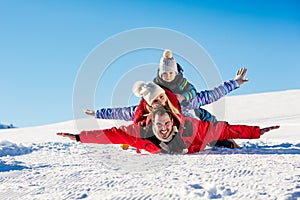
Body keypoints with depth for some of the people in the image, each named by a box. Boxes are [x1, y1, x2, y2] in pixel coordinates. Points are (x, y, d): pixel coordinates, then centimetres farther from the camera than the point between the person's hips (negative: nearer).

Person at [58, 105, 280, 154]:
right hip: (157, 158, 1)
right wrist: (79, 137, -32)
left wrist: (257, 132, -37)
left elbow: (222, 129, -38)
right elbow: (112, 134, -32)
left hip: (190, 154, -1)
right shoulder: (142, 131, -38)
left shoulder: (189, 127, -42)